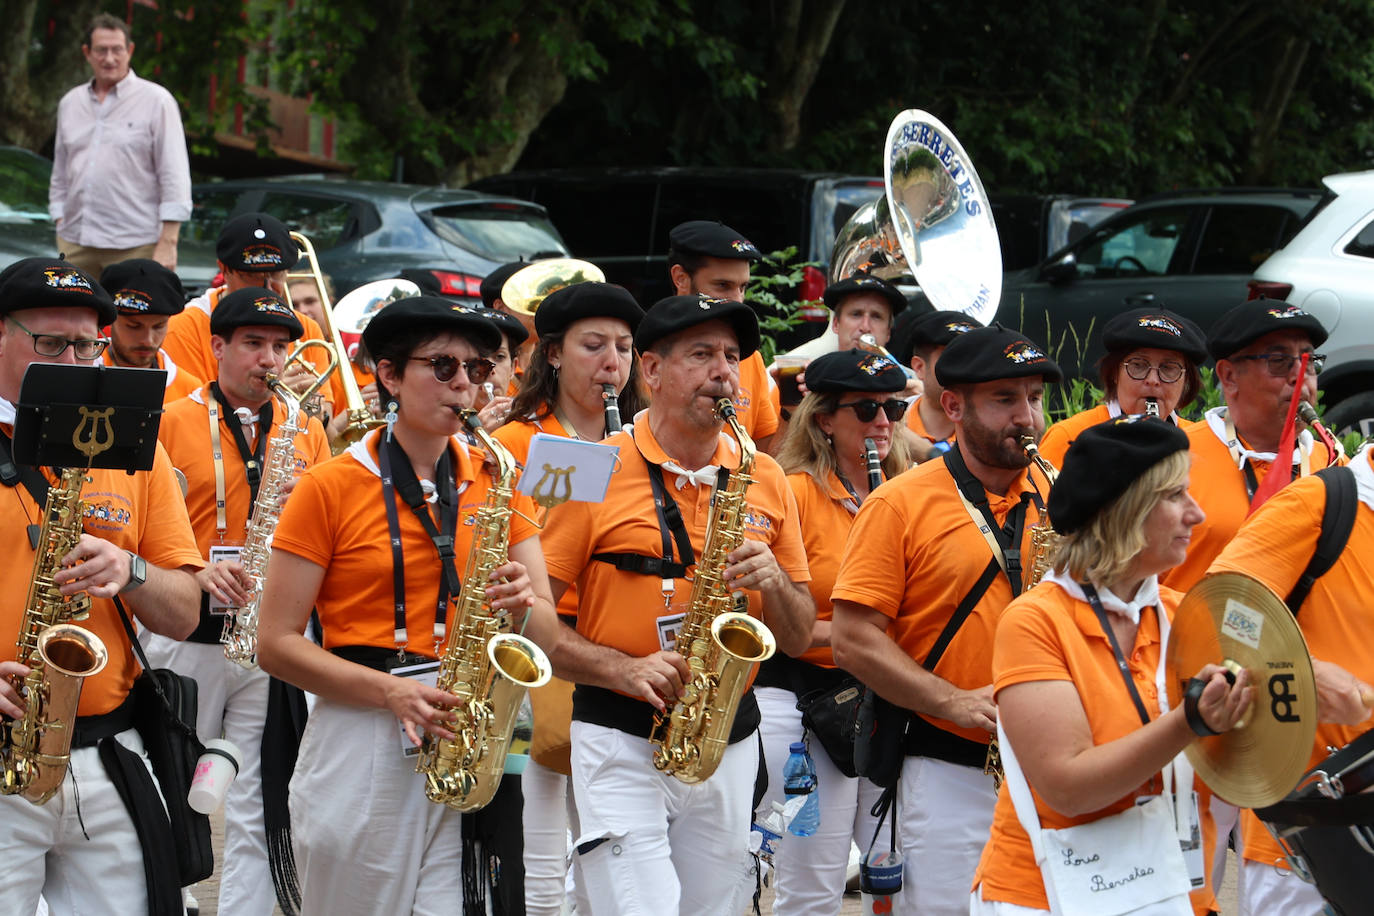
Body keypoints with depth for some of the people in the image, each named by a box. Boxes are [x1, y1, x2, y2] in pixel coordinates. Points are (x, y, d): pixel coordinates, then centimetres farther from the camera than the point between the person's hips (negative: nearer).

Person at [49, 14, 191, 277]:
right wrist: (61, 226, 14)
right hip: (75, 244, 5)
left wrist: (167, 243, -11)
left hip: (134, 245, -5)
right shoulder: (70, 103, 16)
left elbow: (175, 176, -5)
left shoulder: (156, 101, 0)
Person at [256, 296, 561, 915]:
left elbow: (548, 635, 10)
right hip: (359, 742, -3)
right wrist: (390, 691, -17)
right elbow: (277, 644, -4)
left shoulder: (497, 483, 11)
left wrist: (521, 609, -14)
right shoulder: (331, 487, -1)